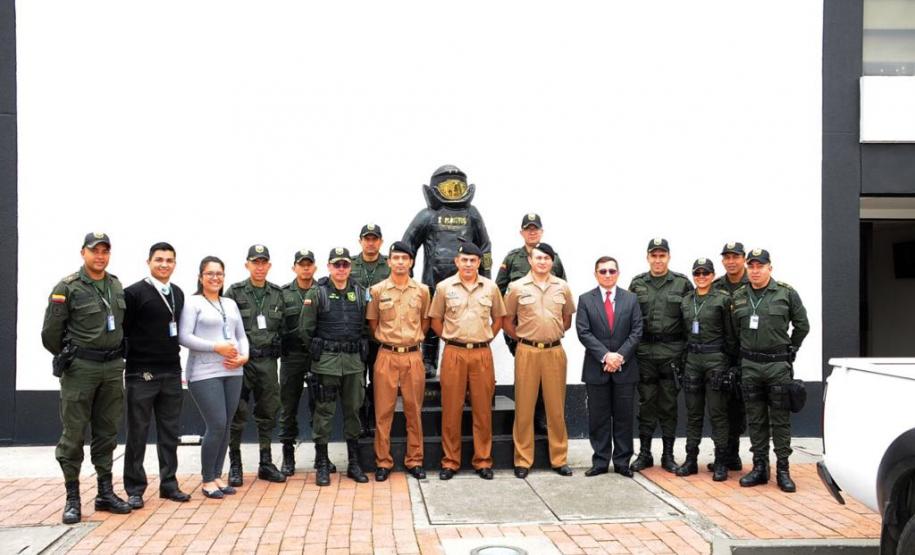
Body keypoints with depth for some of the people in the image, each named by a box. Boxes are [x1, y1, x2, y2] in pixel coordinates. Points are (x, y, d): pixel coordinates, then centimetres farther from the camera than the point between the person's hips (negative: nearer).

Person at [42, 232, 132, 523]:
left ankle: (106, 492, 18)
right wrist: (68, 358, 4)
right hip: (80, 368, -5)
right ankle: (72, 498, 9)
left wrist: (117, 355, 13)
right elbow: (51, 332, -5)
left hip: (112, 368, 5)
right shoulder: (67, 288, -7)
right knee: (74, 434, 0)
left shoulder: (116, 286, 10)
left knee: (107, 432, 10)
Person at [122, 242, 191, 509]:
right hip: (141, 374, -5)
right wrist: (121, 366, -8)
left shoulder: (178, 293, 11)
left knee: (170, 433, 10)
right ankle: (135, 489, 12)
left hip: (171, 374, 5)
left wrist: (174, 359, 14)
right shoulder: (134, 293, -7)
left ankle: (169, 484, 19)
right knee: (137, 434, 3)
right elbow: (122, 332, -8)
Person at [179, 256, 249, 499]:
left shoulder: (230, 304, 16)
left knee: (226, 426, 7)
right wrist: (217, 347, -15)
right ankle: (207, 480, 6)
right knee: (217, 426, -9)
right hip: (205, 373, -6)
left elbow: (242, 335, 17)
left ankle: (217, 476, 19)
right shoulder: (193, 303, -2)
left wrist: (244, 356, -2)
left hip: (233, 372, 6)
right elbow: (184, 337, -10)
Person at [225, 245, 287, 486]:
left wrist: (276, 348, 4)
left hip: (267, 360, 4)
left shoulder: (277, 294, 9)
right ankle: (235, 465, 12)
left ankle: (266, 463, 19)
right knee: (237, 414, 1)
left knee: (268, 413, 8)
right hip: (241, 359, -3)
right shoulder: (235, 292, -2)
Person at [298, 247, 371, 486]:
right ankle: (322, 464, 10)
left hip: (354, 361, 3)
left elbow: (367, 325, 11)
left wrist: (360, 351, 5)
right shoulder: (316, 293, -2)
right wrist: (319, 351, 2)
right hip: (327, 361, -3)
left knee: (353, 410, 9)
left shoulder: (360, 293, 8)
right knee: (324, 412, 1)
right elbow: (305, 329, -2)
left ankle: (354, 463, 19)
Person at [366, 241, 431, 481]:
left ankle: (414, 461, 17)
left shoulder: (422, 290, 5)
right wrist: (386, 340, 10)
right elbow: (372, 323, 10)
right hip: (386, 356, -1)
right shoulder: (377, 290, 0)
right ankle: (383, 462, 11)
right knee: (383, 411, 2)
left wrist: (414, 340, 12)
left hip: (413, 356, 1)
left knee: (414, 410, 6)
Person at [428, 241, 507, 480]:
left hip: (482, 354, 1)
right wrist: (450, 338, 5)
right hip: (453, 353, -1)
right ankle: (450, 462, 12)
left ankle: (483, 461, 15)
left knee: (483, 409, 5)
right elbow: (435, 320, 10)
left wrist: (486, 338, 9)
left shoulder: (490, 287, 5)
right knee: (451, 409, 2)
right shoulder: (444, 287, 2)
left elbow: (498, 318, 17)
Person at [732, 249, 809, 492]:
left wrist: (789, 351, 7)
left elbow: (802, 325, 6)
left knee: (780, 420, 1)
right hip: (749, 365, 3)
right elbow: (733, 331, 15)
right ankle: (759, 467, 16)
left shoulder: (786, 293, -1)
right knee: (756, 420, 8)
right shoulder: (738, 297, 7)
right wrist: (743, 356, 11)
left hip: (778, 365, -3)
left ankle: (783, 470, 8)